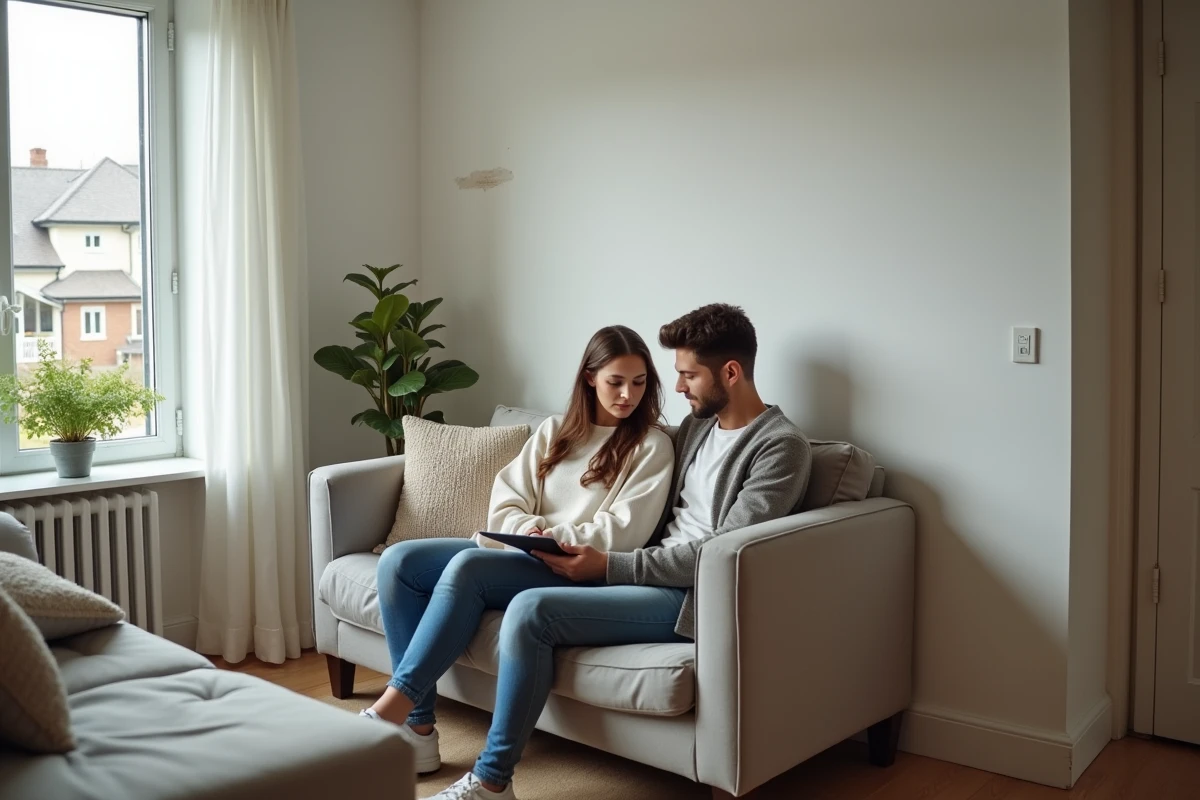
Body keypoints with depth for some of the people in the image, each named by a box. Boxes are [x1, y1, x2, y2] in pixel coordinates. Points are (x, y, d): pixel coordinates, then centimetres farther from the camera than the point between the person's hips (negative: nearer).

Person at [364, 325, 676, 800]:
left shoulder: (651, 445, 1)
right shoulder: (554, 432, 16)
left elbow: (623, 533, -9)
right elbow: (504, 505, 9)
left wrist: (554, 538, -17)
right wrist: (529, 529, -12)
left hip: (578, 570, -6)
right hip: (517, 558, 7)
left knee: (468, 565, -31)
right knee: (398, 562, -12)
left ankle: (393, 706, -23)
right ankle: (416, 729, -13)